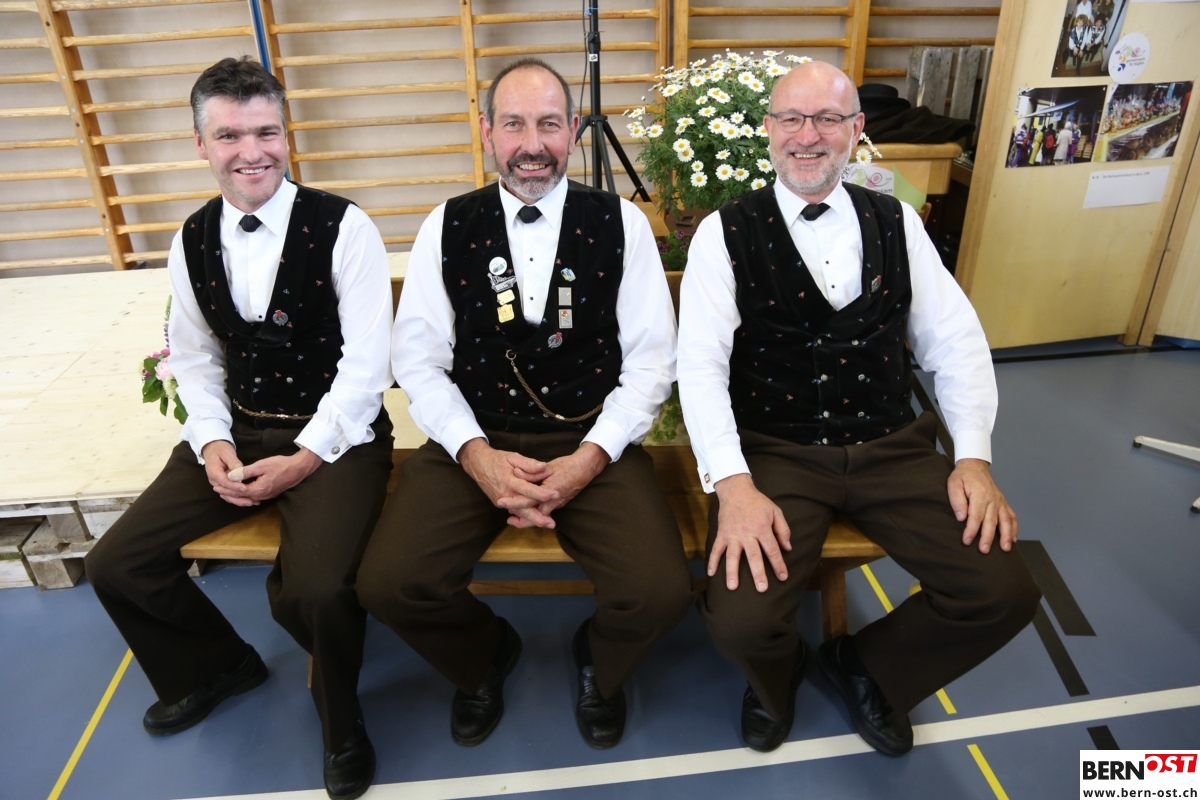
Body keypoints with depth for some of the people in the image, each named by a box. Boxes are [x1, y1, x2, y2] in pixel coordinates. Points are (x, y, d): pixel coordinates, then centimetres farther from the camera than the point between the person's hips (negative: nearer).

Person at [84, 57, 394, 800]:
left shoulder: (343, 228, -11)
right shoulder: (192, 243, 7)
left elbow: (366, 364, -14)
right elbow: (195, 362, 12)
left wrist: (303, 459, -18)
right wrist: (212, 444, -5)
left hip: (336, 435, -6)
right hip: (239, 431, 6)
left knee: (313, 589, -27)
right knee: (115, 564, 1)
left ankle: (340, 718, 9)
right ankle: (218, 665, 31)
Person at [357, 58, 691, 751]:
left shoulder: (620, 223, 3)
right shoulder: (449, 227, 6)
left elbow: (651, 359, -1)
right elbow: (418, 359, 2)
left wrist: (587, 461, -15)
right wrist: (478, 456, -14)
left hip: (593, 441, -1)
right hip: (474, 441, 2)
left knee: (662, 593, -21)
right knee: (388, 585, -18)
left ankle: (599, 666, 19)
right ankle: (485, 656, 20)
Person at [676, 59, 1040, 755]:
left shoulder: (897, 223, 10)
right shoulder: (727, 233, -1)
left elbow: (955, 341, 9)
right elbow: (701, 363, -10)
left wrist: (974, 458, -3)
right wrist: (732, 484, -22)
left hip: (891, 449, 4)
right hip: (776, 455, -3)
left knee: (1005, 594, -10)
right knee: (739, 623, -22)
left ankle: (868, 665, 21)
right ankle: (778, 677, 19)